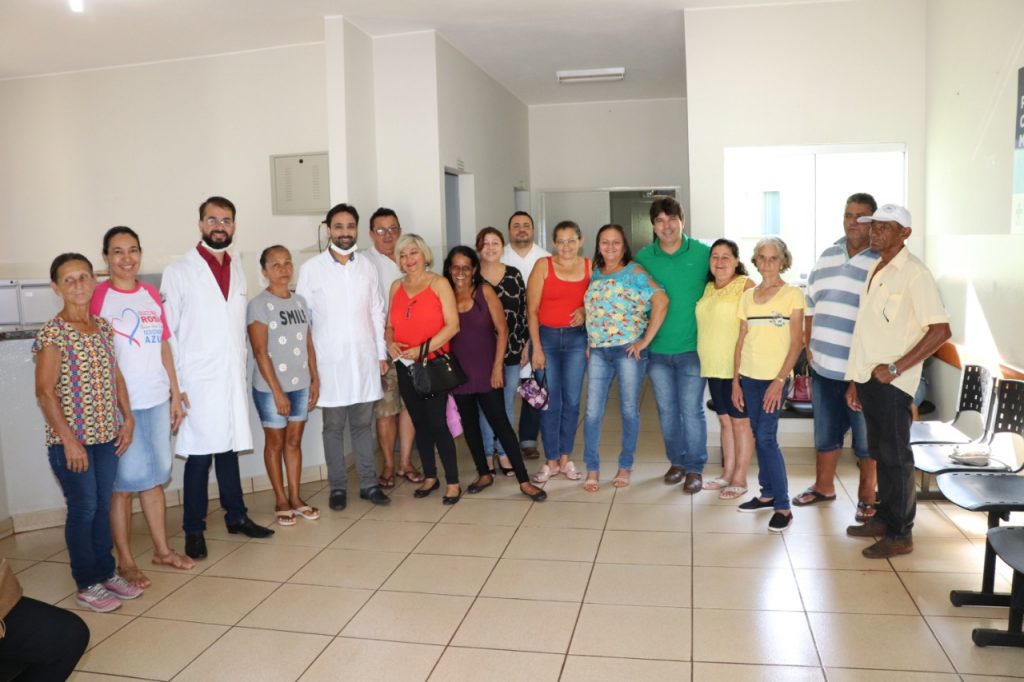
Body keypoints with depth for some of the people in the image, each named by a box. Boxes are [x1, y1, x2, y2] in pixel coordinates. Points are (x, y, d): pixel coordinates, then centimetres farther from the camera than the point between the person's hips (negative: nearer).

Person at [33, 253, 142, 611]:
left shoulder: (104, 327, 6)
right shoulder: (52, 334, -13)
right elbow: (45, 391, -15)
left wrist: (127, 419, 7)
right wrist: (69, 440, -16)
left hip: (106, 435, 6)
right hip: (70, 440, -6)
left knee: (103, 506, 15)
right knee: (83, 509, 3)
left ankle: (107, 572, 29)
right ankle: (87, 585, 18)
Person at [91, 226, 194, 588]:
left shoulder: (151, 294, 9)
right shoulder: (98, 297, -8)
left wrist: (175, 394, 12)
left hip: (156, 400, 5)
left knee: (154, 477, 15)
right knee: (124, 483, 5)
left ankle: (162, 549, 28)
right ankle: (125, 561, 17)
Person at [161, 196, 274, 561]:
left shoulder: (237, 268, 12)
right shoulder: (179, 271, -4)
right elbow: (168, 333, -6)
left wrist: (243, 368, 11)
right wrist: (175, 385, -10)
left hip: (233, 377, 5)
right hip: (198, 380, -5)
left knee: (229, 449, 14)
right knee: (199, 456, 1)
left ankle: (236, 516, 27)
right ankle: (193, 531, 14)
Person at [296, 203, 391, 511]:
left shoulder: (367, 267, 7)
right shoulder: (311, 269, -3)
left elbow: (377, 313, 10)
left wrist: (382, 353, 8)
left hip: (364, 357, 2)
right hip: (329, 360, -2)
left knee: (363, 424, 11)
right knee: (333, 426, 6)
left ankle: (369, 483, 20)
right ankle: (338, 487, 18)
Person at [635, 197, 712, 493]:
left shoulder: (703, 253, -5)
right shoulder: (643, 257, 1)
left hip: (691, 347, -3)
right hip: (657, 348, 3)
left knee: (691, 410, 3)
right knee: (666, 410, 13)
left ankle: (695, 468, 18)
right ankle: (676, 461, 31)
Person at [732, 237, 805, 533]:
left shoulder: (792, 294, -4)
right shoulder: (748, 296, 9)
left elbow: (796, 342, -8)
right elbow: (741, 340, 11)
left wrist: (780, 381, -15)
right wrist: (735, 380, 7)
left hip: (775, 378, -4)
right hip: (749, 377, 5)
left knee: (766, 437, -8)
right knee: (759, 437, 9)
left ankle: (783, 506, 0)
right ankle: (767, 493, 23)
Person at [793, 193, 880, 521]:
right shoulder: (827, 255, 9)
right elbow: (810, 304, 14)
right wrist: (808, 346, 10)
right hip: (823, 364, 5)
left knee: (866, 437, 10)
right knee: (825, 431, 18)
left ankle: (866, 496, 26)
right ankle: (823, 486, 35)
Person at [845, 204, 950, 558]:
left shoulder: (914, 273, -12)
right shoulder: (876, 270, 13)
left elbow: (940, 329, -19)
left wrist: (896, 367, -19)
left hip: (891, 382, -8)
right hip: (869, 379, 8)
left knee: (896, 457, 1)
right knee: (880, 454, 16)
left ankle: (900, 535, 12)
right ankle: (885, 518, 29)